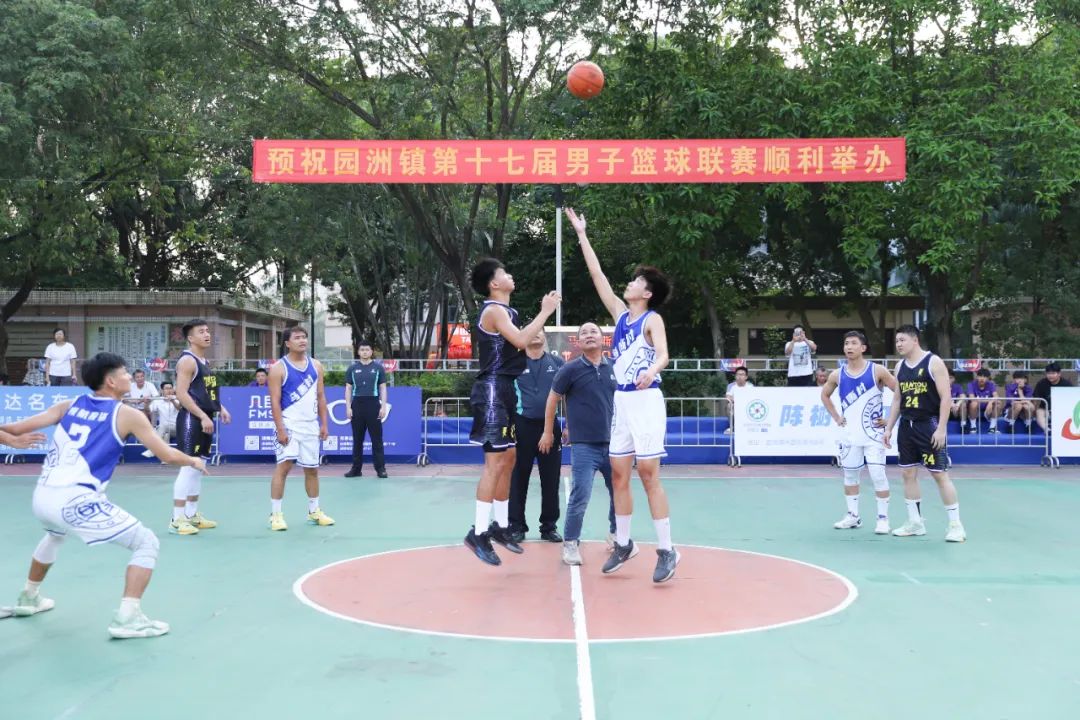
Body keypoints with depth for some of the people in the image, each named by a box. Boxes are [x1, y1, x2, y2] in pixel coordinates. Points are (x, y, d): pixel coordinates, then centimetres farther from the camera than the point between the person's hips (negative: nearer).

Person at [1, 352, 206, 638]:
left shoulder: (69, 406, 15)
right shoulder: (128, 415, 1)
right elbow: (168, 455, 5)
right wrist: (193, 461, 24)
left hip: (42, 497, 7)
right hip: (76, 501, -7)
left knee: (55, 534, 42)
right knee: (147, 543, 4)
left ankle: (28, 598, 55)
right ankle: (128, 618, -8)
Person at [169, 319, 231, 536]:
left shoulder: (205, 361, 17)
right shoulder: (187, 360, -13)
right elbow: (181, 393, -21)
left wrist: (220, 408, 12)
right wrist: (203, 416, -24)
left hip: (204, 419, 10)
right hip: (191, 419, -10)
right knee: (188, 468, -11)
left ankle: (192, 514, 23)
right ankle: (177, 520, -9)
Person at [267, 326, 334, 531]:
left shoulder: (316, 366, 8)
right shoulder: (279, 368, -7)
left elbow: (321, 397, 11)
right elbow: (275, 401, -11)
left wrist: (324, 424, 5)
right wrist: (280, 429, -18)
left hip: (311, 424, 5)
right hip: (289, 424, -5)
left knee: (312, 469, 11)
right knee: (284, 466, -10)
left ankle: (314, 512, 23)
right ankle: (275, 514, -4)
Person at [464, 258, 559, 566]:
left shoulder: (504, 310, 19)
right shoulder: (494, 310, -12)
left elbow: (518, 343, 19)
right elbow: (521, 340, -25)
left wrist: (544, 312, 12)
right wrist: (545, 312, -16)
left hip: (504, 389, 10)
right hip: (493, 389, -10)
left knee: (507, 459, 13)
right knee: (495, 461, -13)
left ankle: (500, 527, 21)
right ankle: (478, 533, -12)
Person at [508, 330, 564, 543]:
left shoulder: (557, 363, 8)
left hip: (550, 426, 2)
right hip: (523, 426, -1)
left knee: (551, 479, 5)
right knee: (518, 478, 3)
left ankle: (549, 526, 16)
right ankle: (516, 526, 12)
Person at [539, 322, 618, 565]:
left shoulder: (613, 369, 6)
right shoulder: (571, 369, -4)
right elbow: (552, 399, 4)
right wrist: (548, 432, 7)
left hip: (612, 443, 4)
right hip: (584, 445, -4)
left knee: (619, 492, 13)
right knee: (580, 497, -8)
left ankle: (616, 535, 34)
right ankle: (571, 543, 8)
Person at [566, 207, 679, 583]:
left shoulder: (652, 319, -4)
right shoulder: (620, 313, 14)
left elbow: (663, 353, -21)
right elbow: (597, 275, 16)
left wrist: (651, 371, -43)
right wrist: (582, 234, 18)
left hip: (646, 400, -7)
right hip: (621, 400, 7)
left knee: (648, 474, -9)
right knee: (618, 474, 8)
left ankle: (667, 550, -4)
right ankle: (623, 544, 18)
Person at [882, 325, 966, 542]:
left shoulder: (933, 362, -9)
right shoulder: (900, 366, 11)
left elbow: (945, 397, -12)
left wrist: (941, 428, -18)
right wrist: (888, 428, 12)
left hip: (929, 425, -7)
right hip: (907, 425, 7)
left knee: (940, 474, -6)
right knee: (908, 473, 8)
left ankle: (955, 525, 1)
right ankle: (915, 522, 17)